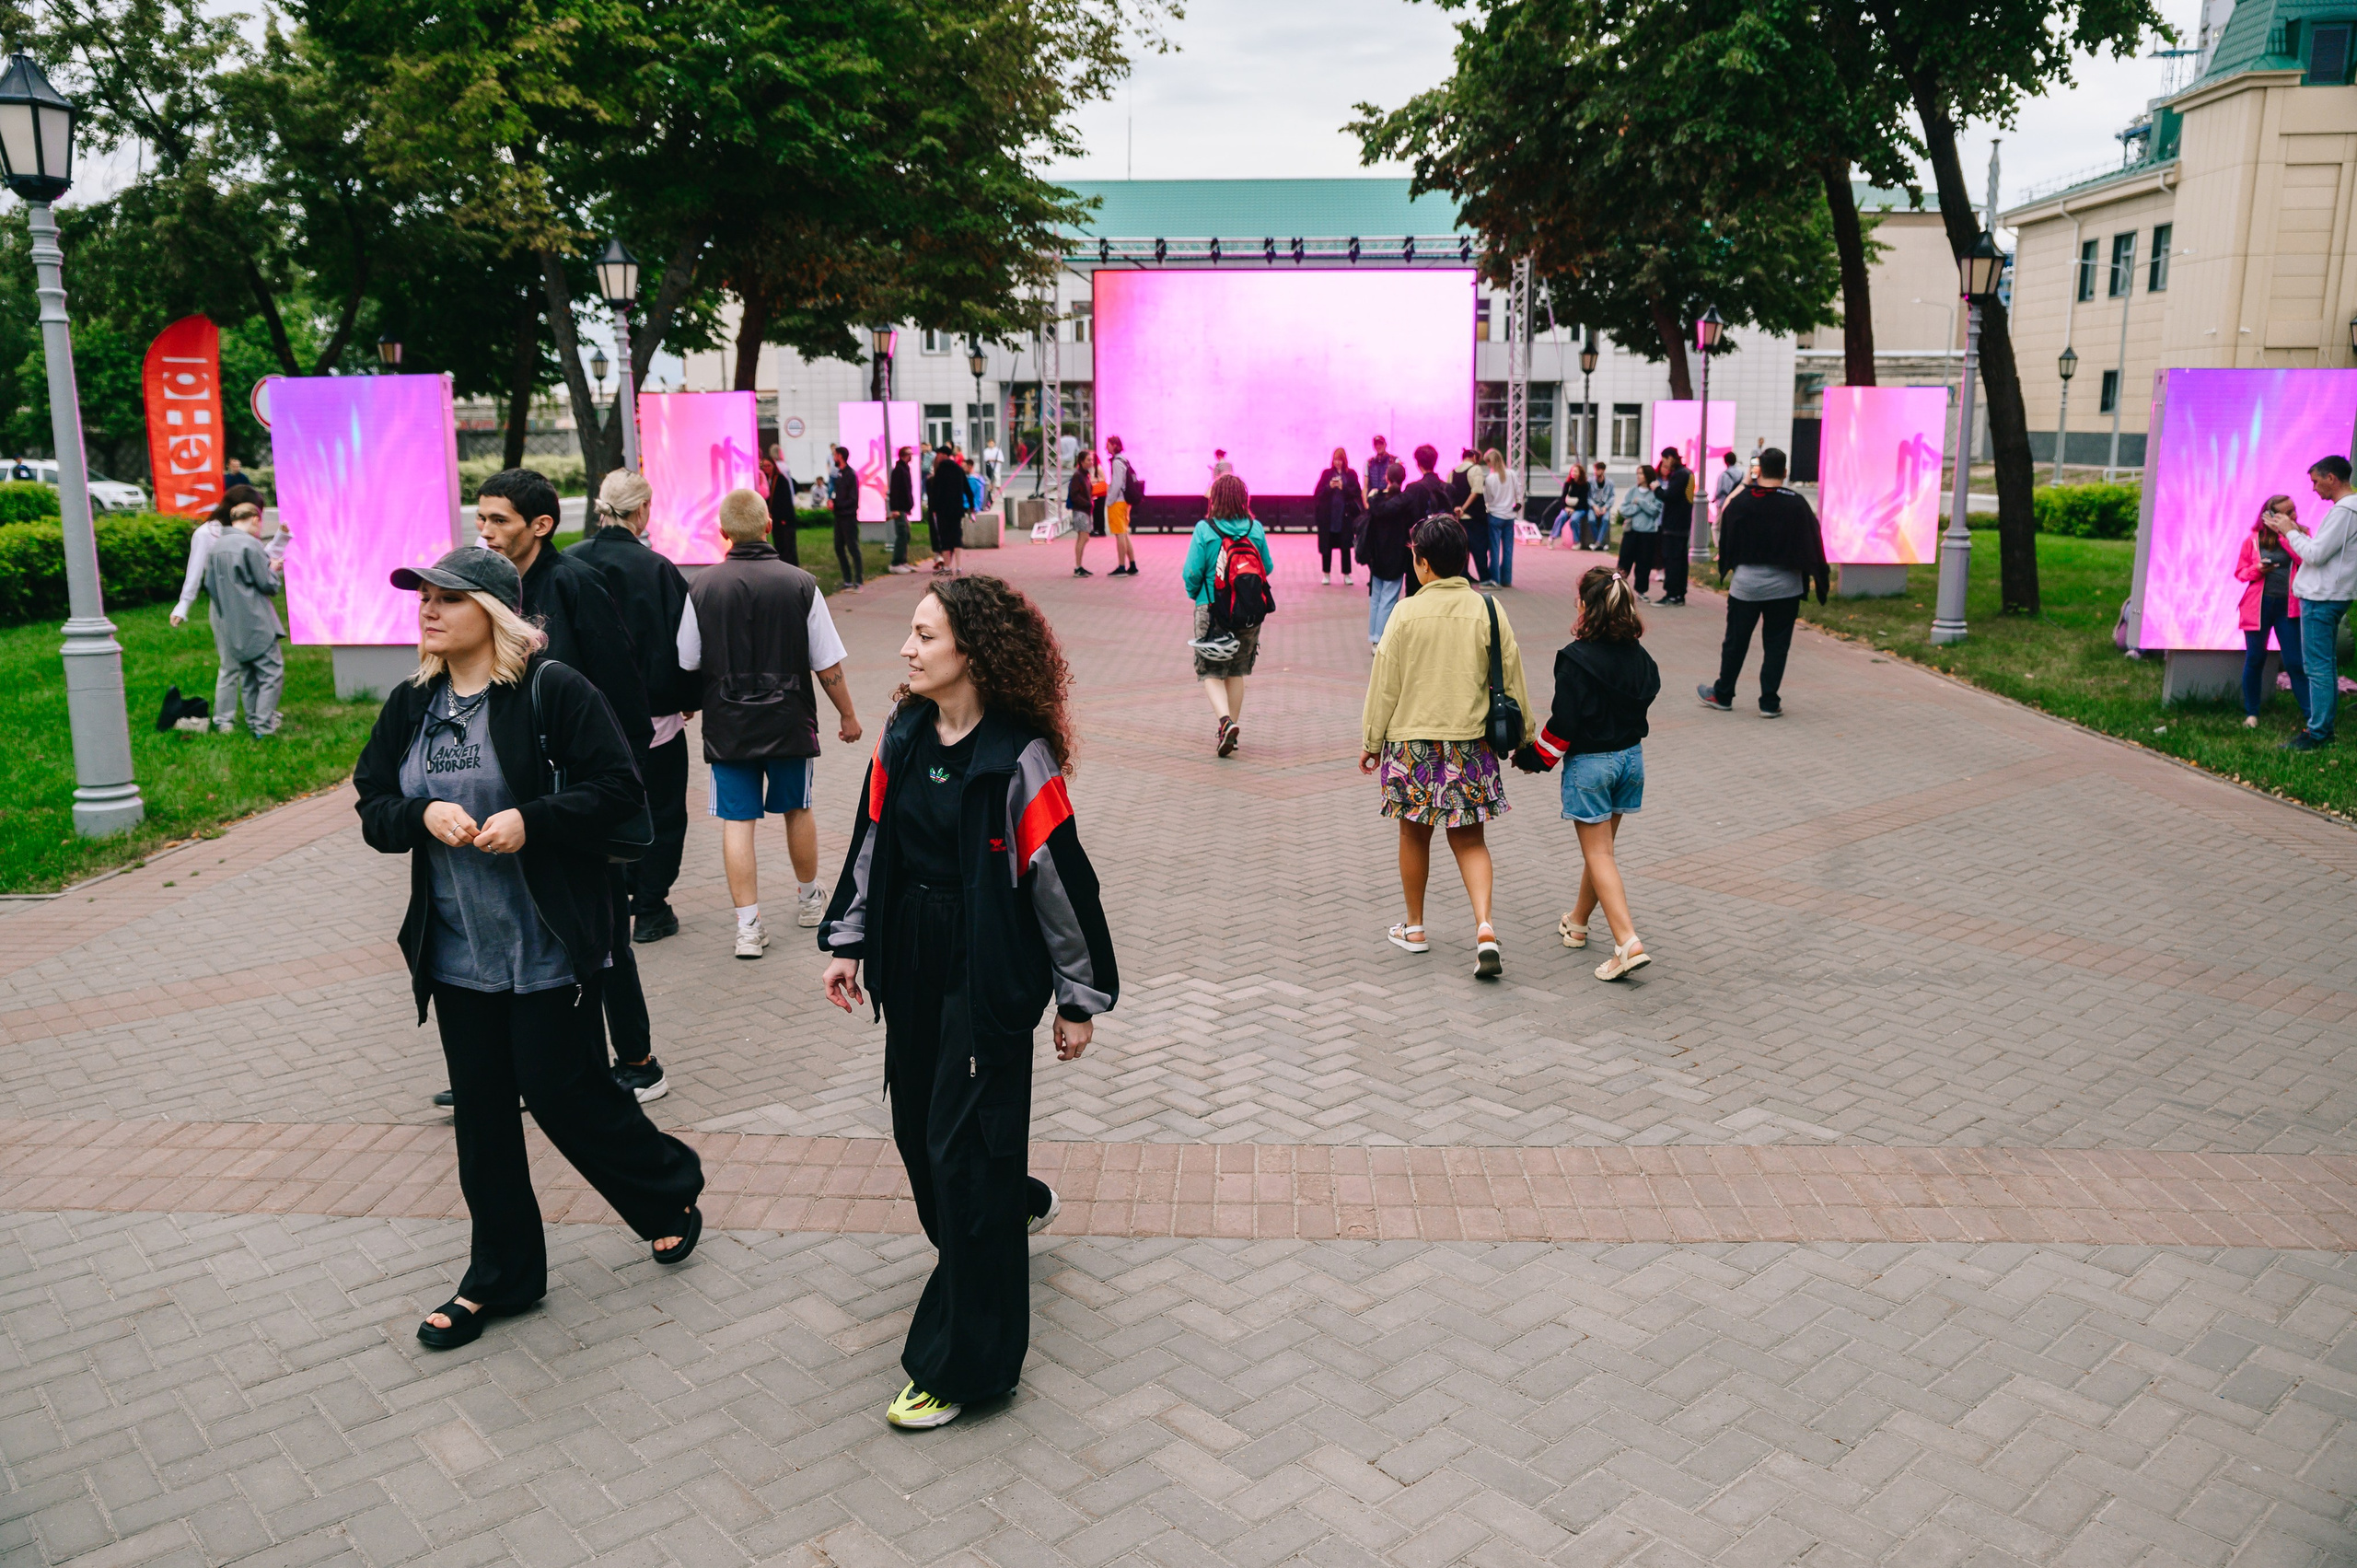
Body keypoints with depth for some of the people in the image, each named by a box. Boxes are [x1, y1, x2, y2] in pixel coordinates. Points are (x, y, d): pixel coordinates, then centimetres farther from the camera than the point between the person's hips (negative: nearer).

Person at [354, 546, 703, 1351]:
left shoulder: (553, 689, -11)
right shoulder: (410, 704, 7)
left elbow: (619, 788, -12)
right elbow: (372, 810, 9)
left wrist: (532, 819, -25)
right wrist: (423, 815, -13)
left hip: (550, 947, -6)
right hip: (459, 953, 6)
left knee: (562, 1091, 1)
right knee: (481, 1111, 13)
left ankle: (671, 1190, 29)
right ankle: (500, 1276, 28)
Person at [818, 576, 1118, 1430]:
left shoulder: (1019, 757, -17)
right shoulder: (904, 734, 2)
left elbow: (1061, 880, -13)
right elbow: (871, 839, 12)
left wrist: (1081, 999, -8)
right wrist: (846, 942, 12)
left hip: (991, 974, -7)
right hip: (913, 963, 7)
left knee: (964, 1149, -2)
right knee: (917, 1125, 17)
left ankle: (963, 1365, 12)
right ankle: (1014, 1206, 51)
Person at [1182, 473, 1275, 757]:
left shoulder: (1204, 530, -11)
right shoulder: (1256, 529, -3)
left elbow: (1192, 572, -11)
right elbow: (1268, 567, 6)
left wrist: (1194, 593, 9)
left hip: (1212, 609, -3)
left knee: (1211, 672, 5)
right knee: (1236, 672, 16)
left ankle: (1226, 721, -18)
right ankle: (1231, 732, 23)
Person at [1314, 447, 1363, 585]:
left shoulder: (1351, 474, 4)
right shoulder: (1327, 473, 5)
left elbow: (1356, 492, -3)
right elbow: (1317, 492, 1)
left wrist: (1343, 487, -16)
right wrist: (1329, 487, -14)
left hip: (1345, 514, 0)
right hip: (1328, 515, 1)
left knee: (1345, 546, 1)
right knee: (1327, 545, 4)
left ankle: (1346, 574, 9)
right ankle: (1326, 574, 15)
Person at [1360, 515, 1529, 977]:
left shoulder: (1407, 613, -10)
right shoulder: (1488, 611, -3)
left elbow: (1385, 684, -4)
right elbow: (1511, 680, 3)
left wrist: (1372, 740, 7)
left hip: (1412, 739, -2)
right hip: (1470, 742, 2)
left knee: (1415, 833, 14)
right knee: (1468, 839, 10)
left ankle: (1414, 928, 26)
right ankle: (1484, 926, -8)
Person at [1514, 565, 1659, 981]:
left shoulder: (1576, 659, -19)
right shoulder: (1637, 655, 0)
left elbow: (1564, 723, -18)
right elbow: (1648, 693, 11)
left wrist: (1535, 757, -3)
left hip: (1589, 763, -7)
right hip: (1631, 758, 7)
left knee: (1598, 854, -2)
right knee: (1600, 848, 20)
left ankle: (1628, 943, -13)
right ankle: (1577, 922, 38)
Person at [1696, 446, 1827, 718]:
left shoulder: (1739, 501, -4)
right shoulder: (1796, 504, -9)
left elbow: (1725, 541, 5)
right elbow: (1813, 544, -4)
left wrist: (1728, 568, 20)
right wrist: (1821, 577, 6)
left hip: (1744, 584, 1)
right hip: (1784, 586, -1)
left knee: (1735, 642, 11)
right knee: (1776, 645, 5)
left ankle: (1722, 695, 22)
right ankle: (1769, 703, 6)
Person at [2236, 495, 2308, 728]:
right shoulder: (2254, 540, 1)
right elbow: (2240, 572, 7)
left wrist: (2288, 532, -17)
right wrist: (2257, 569, -14)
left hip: (2287, 607, 0)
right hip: (2258, 605, 0)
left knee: (2295, 662, -2)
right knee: (2255, 660, 7)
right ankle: (2251, 713, 18)